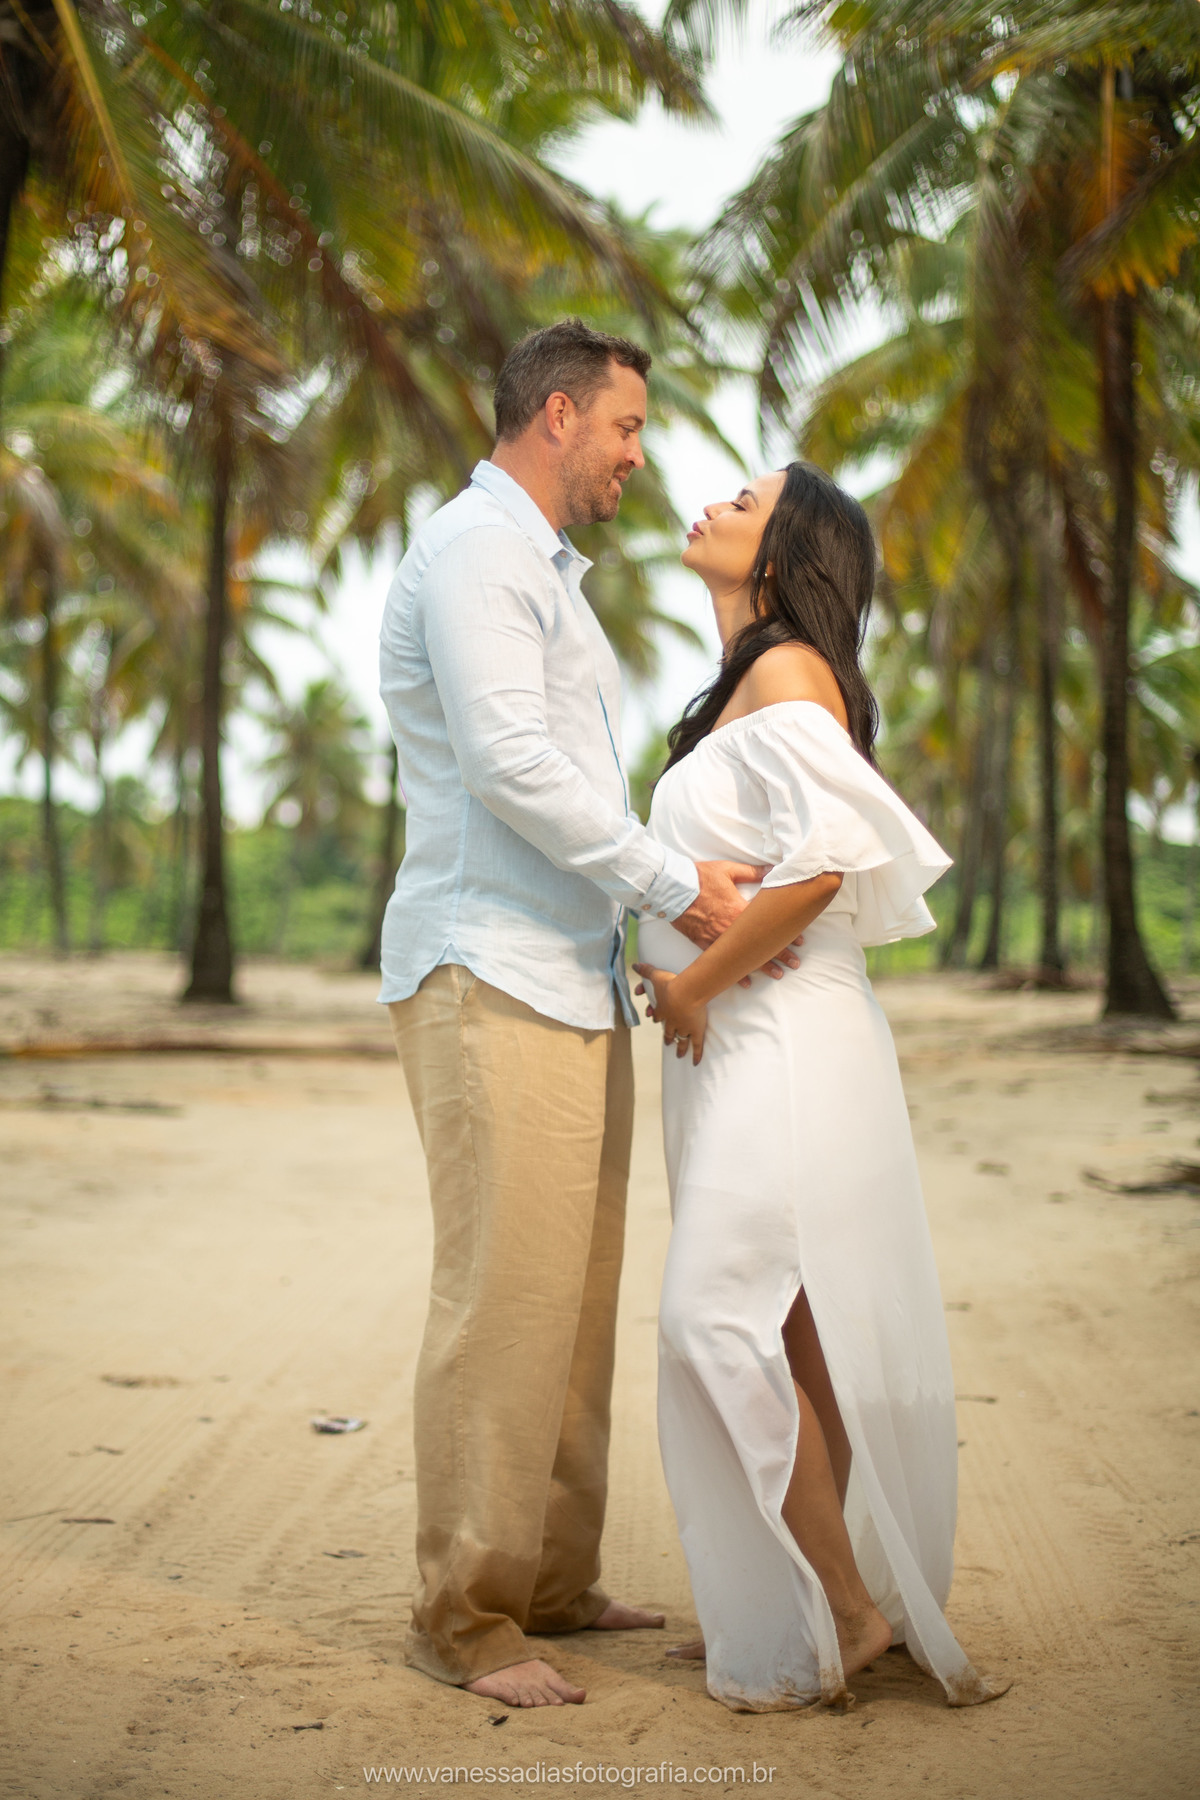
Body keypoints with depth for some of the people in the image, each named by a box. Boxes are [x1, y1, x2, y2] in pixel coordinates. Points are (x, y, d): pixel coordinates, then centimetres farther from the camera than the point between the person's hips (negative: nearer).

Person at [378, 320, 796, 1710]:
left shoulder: (545, 571, 25)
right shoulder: (474, 550, -8)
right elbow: (507, 761, -19)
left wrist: (706, 896, 16)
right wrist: (674, 883, -17)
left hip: (575, 982, 10)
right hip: (490, 979, -10)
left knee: (575, 1294, 9)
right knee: (503, 1294, -9)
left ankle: (551, 1581, 17)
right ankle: (462, 1614, -1)